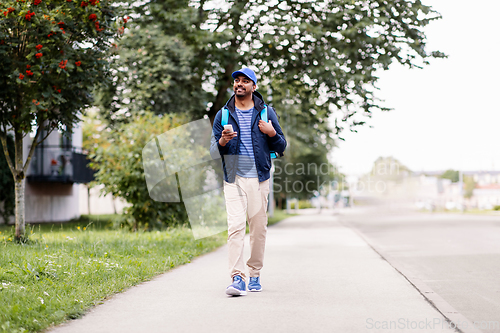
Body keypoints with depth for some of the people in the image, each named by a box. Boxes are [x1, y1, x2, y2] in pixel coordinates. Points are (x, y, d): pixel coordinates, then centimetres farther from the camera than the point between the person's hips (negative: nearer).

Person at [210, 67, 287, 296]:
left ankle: (255, 275, 18)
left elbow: (282, 147, 9)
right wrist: (222, 142, -15)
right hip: (233, 179, -1)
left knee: (258, 228, 4)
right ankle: (237, 278, -18)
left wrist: (272, 134, -11)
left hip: (259, 178, 1)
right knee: (235, 226, -13)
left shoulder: (266, 112, 8)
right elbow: (213, 148, 7)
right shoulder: (223, 114, 9)